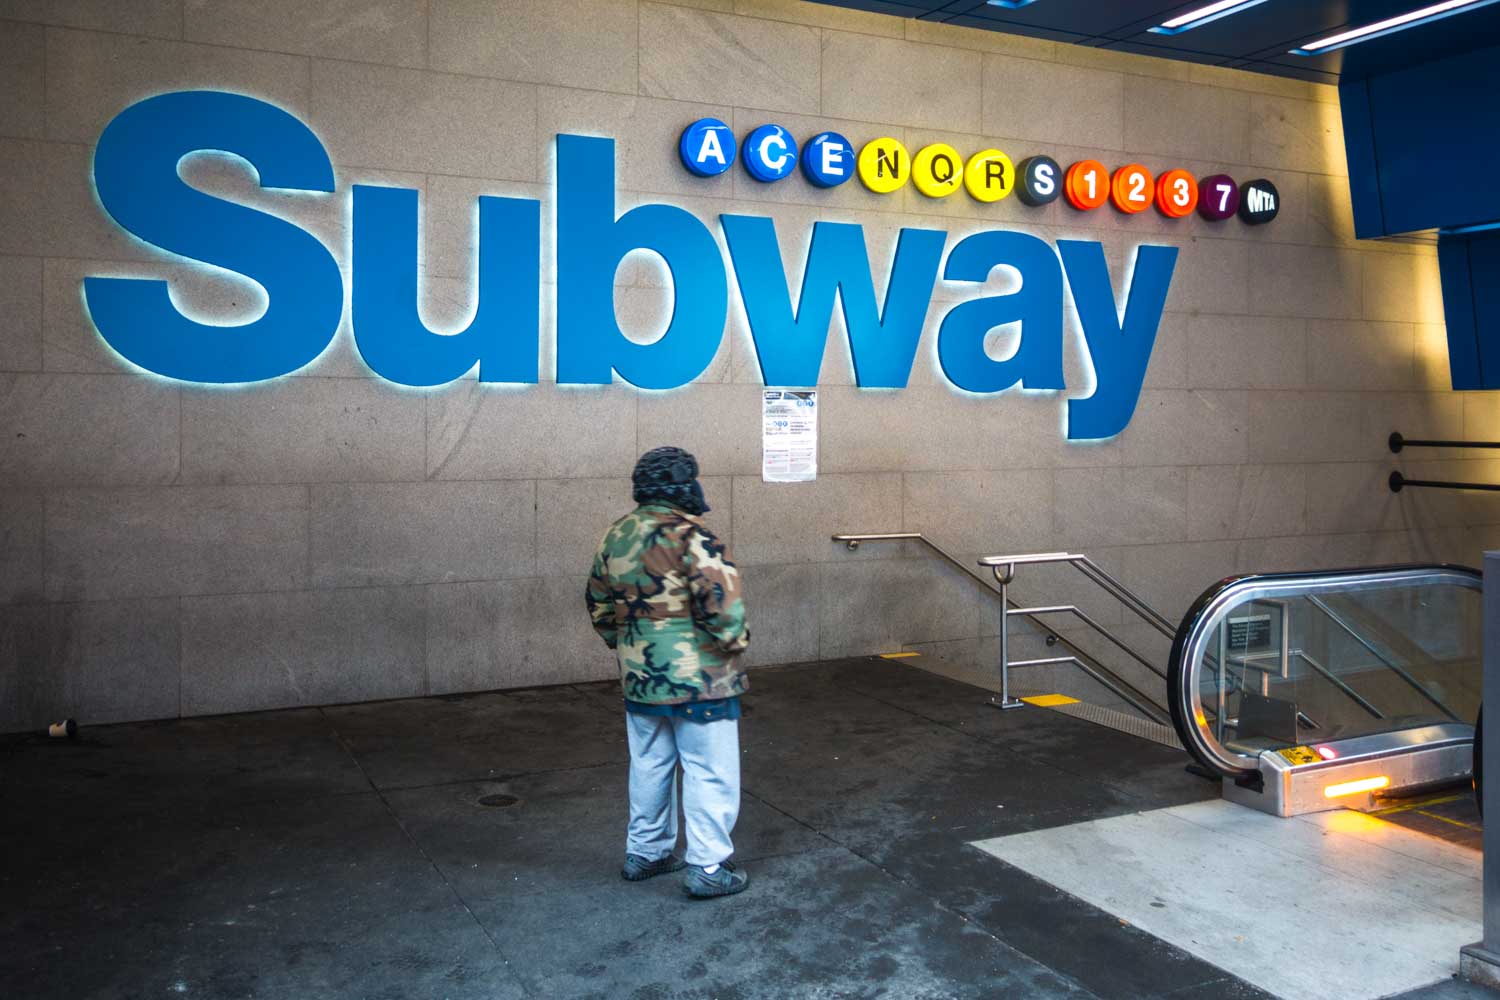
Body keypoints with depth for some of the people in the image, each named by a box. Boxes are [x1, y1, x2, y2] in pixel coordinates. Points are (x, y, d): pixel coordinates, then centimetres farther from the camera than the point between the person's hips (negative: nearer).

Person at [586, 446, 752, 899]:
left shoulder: (615, 537, 5)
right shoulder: (692, 539, -19)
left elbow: (599, 606, 14)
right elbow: (725, 609, -24)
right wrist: (735, 643, -5)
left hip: (640, 679, 7)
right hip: (698, 680, -7)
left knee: (649, 766, 20)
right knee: (709, 773, 5)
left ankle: (645, 852, 32)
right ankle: (708, 868, 10)